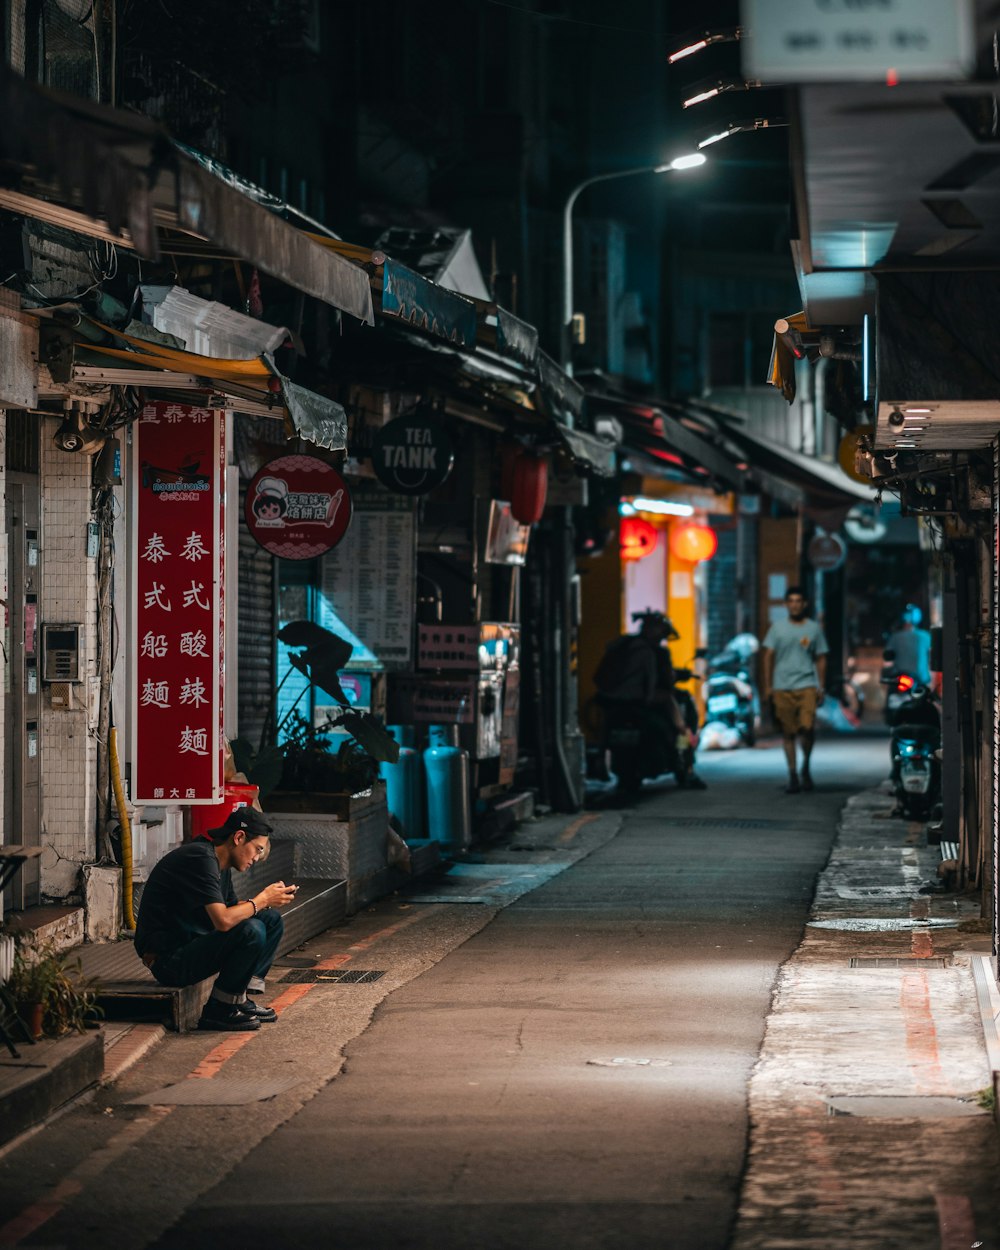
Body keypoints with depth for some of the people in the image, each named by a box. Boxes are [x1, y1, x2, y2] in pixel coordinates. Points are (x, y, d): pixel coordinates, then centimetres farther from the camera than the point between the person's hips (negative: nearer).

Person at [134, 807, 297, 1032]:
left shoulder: (219, 862, 11)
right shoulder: (201, 858, -21)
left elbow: (232, 909, 17)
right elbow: (223, 920, -29)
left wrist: (266, 900, 1)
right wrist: (261, 900, -14)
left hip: (192, 942, 11)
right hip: (168, 958, -11)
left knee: (272, 921, 9)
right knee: (251, 931, -27)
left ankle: (239, 999, 6)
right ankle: (217, 1011, -13)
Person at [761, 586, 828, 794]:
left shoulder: (813, 628, 9)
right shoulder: (778, 628, 8)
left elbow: (821, 659, 12)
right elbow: (769, 657, 9)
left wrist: (821, 687, 5)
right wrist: (767, 686, 2)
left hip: (807, 685, -1)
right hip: (782, 687, 1)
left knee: (807, 728, -17)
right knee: (788, 733, 2)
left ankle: (805, 768, 7)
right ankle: (793, 776, 9)